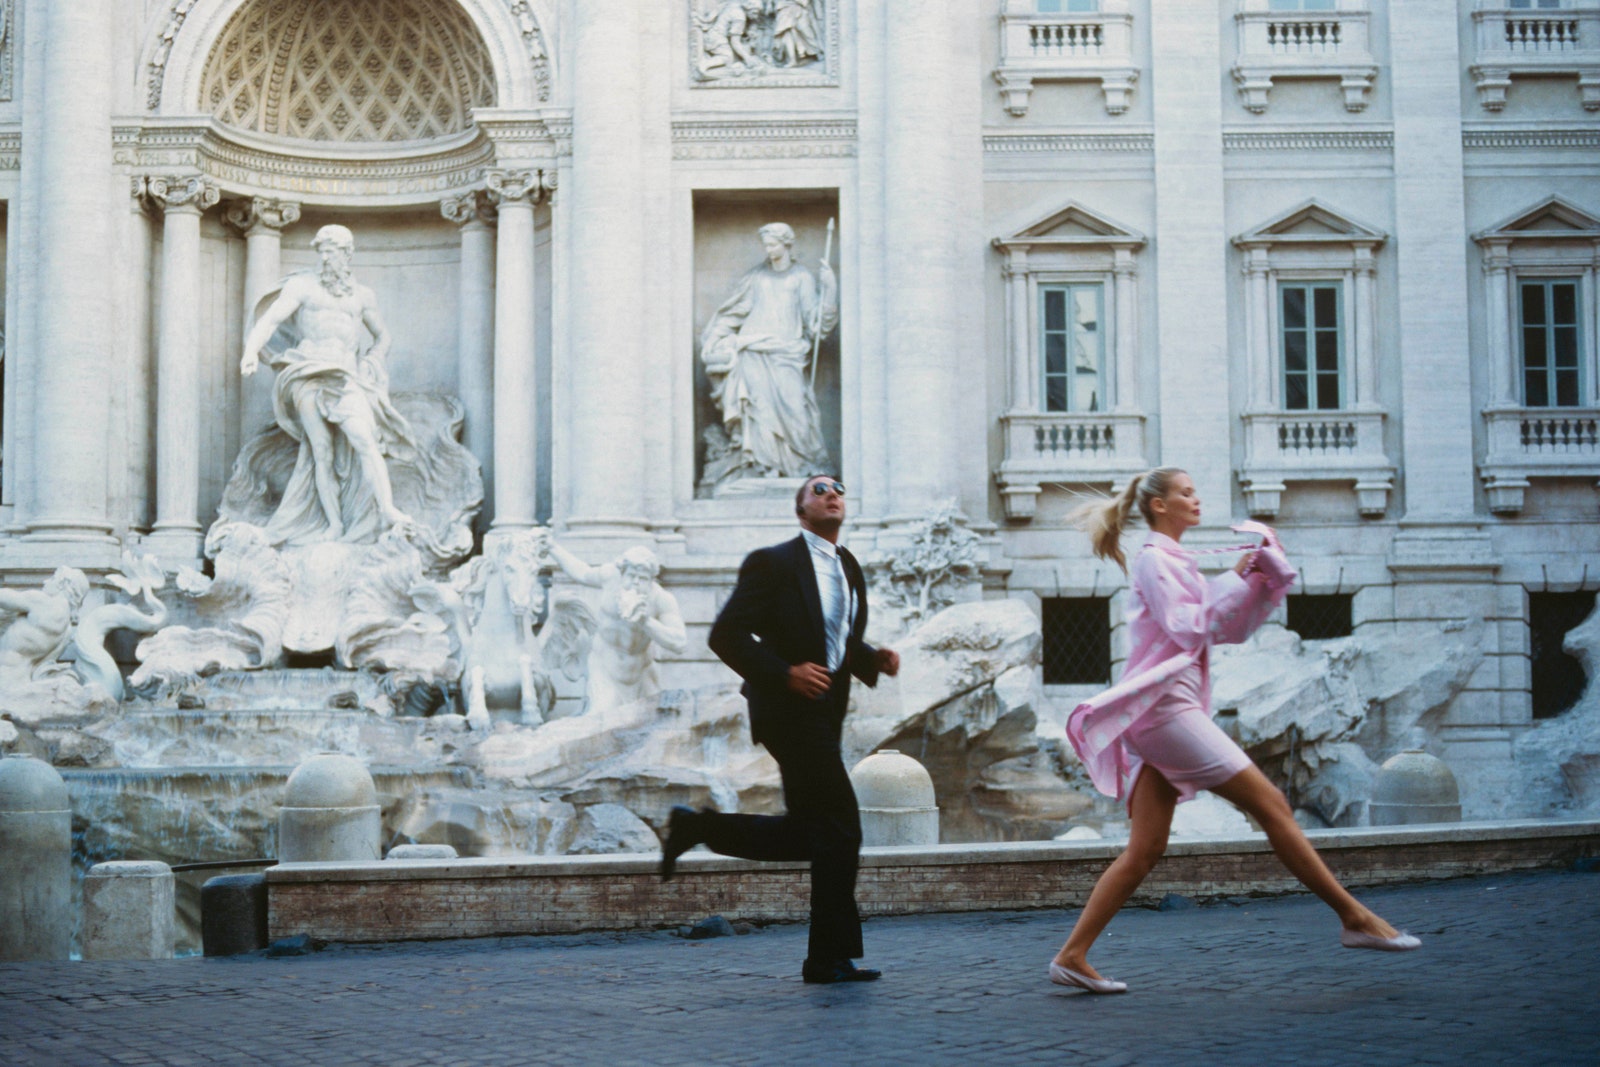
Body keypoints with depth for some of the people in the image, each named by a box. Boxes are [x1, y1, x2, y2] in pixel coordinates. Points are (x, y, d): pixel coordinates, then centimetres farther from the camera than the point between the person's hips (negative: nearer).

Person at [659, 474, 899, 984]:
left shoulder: (849, 568, 16)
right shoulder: (772, 563, -7)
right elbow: (725, 635, -11)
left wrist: (875, 659, 4)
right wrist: (785, 674, -20)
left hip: (824, 714, 9)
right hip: (790, 709, -9)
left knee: (804, 835, 11)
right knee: (839, 827, -10)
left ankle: (697, 826, 23)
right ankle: (832, 956, -4)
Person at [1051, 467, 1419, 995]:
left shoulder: (1175, 561, 26)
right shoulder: (1153, 559, -3)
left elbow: (1233, 628, 22)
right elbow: (1188, 629, -13)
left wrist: (1264, 573, 10)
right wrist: (1233, 578, -7)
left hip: (1161, 714, 10)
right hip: (1163, 704, -10)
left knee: (1145, 850, 3)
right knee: (1268, 803, -9)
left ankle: (1071, 956, 0)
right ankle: (1355, 918, -7)